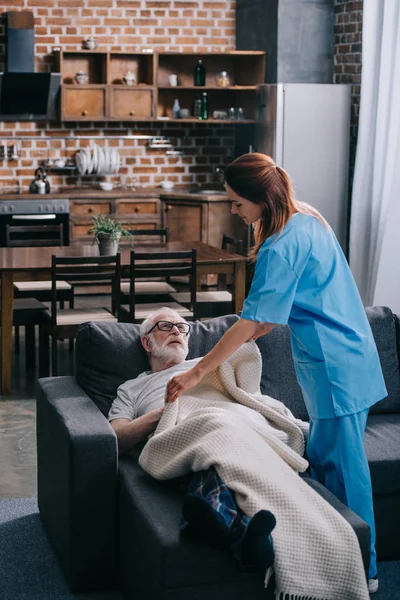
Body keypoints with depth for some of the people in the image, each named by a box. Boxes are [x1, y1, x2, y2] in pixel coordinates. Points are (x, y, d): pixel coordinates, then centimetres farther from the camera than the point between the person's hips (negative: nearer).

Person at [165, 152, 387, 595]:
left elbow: (251, 321, -20)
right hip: (351, 355, 10)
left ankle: (361, 572, 13)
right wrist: (259, 330, 11)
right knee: (325, 457, 16)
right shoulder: (307, 219, 7)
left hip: (335, 367, -10)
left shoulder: (281, 247, -21)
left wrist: (198, 372, -16)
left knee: (341, 466, 1)